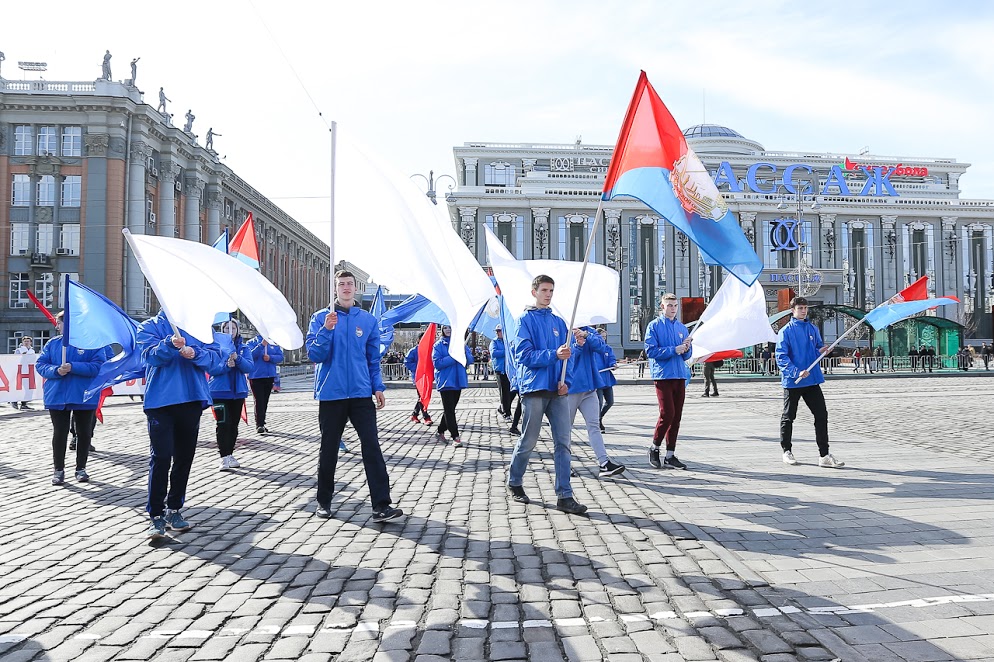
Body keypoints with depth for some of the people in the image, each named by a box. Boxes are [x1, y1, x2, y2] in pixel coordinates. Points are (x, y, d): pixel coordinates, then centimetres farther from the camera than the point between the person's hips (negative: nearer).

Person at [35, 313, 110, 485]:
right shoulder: (52, 343, 8)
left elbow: (99, 366, -13)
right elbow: (40, 364, 5)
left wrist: (73, 367, -22)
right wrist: (56, 370, -15)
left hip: (84, 397, -2)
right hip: (57, 397, 3)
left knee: (84, 433, 7)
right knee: (59, 433, 5)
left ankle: (81, 468, 19)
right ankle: (59, 469, 15)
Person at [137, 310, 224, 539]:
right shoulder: (149, 326, 8)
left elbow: (216, 357, 1)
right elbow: (151, 355, -11)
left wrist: (195, 354, -19)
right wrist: (170, 344, -30)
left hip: (192, 400, 3)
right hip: (160, 401, -3)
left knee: (184, 457, 9)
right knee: (161, 457, -9)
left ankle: (174, 509, 22)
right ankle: (156, 516, -2)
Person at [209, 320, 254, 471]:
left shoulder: (244, 348, 9)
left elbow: (249, 367, -4)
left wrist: (238, 359, -22)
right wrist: (226, 365, -24)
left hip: (238, 391, 3)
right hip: (220, 391, -3)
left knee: (234, 424, 9)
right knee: (223, 424, -11)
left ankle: (230, 455, 20)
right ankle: (224, 457, -7)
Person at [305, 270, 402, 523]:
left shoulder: (368, 320, 8)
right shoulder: (321, 318, 3)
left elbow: (373, 358, 12)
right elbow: (314, 354, -5)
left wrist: (378, 387, 5)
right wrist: (327, 329, -18)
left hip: (361, 394, 1)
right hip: (331, 394, -1)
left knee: (372, 447, -8)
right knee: (329, 450, 9)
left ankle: (381, 506, -8)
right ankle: (324, 502, 26)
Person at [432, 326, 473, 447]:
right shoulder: (438, 345, -2)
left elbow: (470, 360, 6)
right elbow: (437, 363, -12)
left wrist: (463, 352, -14)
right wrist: (454, 357, -18)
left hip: (458, 381, 5)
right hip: (445, 381, -5)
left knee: (450, 409, 12)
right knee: (449, 410, -6)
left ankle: (441, 431, 28)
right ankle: (455, 437, -3)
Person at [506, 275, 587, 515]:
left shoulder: (558, 322, 14)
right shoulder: (526, 320, -2)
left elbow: (566, 355, 15)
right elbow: (523, 355, -12)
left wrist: (565, 381, -1)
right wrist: (554, 355, -22)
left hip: (557, 390, 5)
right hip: (534, 388, -5)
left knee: (563, 442, 0)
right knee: (528, 441, 6)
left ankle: (564, 496, 2)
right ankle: (514, 483, 27)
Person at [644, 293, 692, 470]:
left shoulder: (682, 328, 17)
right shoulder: (654, 326, 0)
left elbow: (687, 355, 18)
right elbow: (650, 351, -10)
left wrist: (686, 348, -5)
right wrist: (674, 350, -15)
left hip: (680, 376, 6)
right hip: (663, 375, -5)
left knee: (676, 417, 5)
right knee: (667, 414, -13)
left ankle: (670, 456, 11)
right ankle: (654, 447, 9)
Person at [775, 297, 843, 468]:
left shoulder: (813, 329, 11)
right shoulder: (786, 331, -5)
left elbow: (819, 348, 20)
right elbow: (781, 357, -11)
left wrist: (822, 351, -5)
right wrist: (796, 372, -22)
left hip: (812, 380, 4)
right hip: (792, 382, -4)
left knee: (822, 415, -3)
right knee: (788, 417, 8)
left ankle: (824, 456, 0)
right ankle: (787, 451, 24)